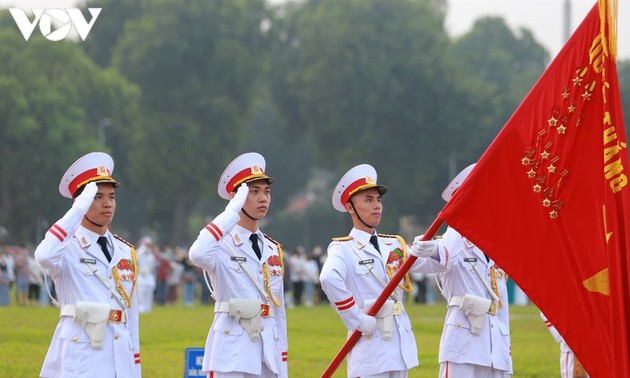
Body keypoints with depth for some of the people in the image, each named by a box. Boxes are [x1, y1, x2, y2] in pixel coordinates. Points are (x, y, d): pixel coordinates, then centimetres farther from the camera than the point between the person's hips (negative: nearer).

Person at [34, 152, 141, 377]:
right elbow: (45, 256, -28)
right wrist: (79, 209, -22)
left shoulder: (126, 253, 15)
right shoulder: (69, 248, -2)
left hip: (120, 357, 6)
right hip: (78, 360, -6)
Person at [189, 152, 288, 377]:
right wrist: (232, 212, -25)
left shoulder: (273, 250, 15)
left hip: (268, 354, 6)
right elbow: (197, 255, -31)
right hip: (231, 354, -6)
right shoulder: (222, 244, -4)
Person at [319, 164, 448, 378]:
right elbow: (329, 279, -26)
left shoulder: (394, 245, 15)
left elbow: (432, 263, 4)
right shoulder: (343, 248, -5)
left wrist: (433, 251, -20)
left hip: (401, 342, 7)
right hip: (369, 344, -6)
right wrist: (356, 319, -25)